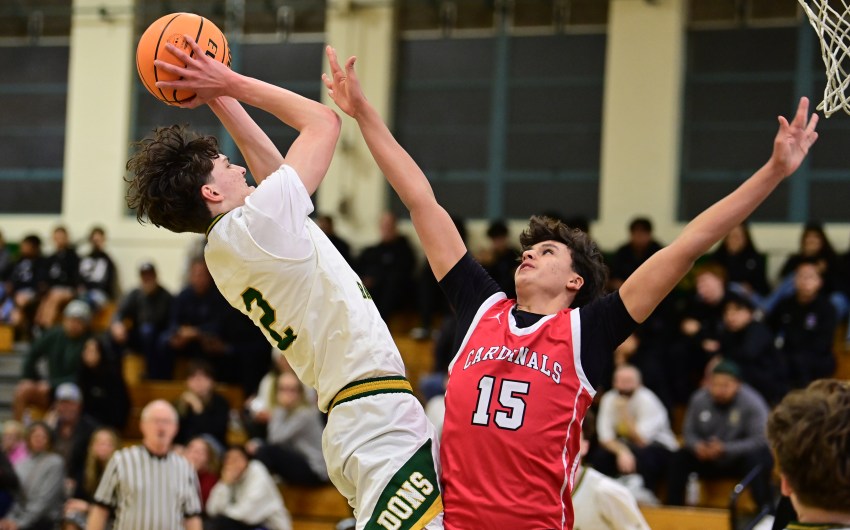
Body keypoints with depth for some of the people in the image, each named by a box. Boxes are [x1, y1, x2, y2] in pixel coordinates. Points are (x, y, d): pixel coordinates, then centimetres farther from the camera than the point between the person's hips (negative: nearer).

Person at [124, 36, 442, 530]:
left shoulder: (225, 251, 15)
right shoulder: (260, 221, -10)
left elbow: (273, 167, 31)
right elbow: (324, 121, 0)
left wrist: (222, 96, 30)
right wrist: (231, 84, 7)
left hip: (351, 420, 10)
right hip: (381, 416, -10)